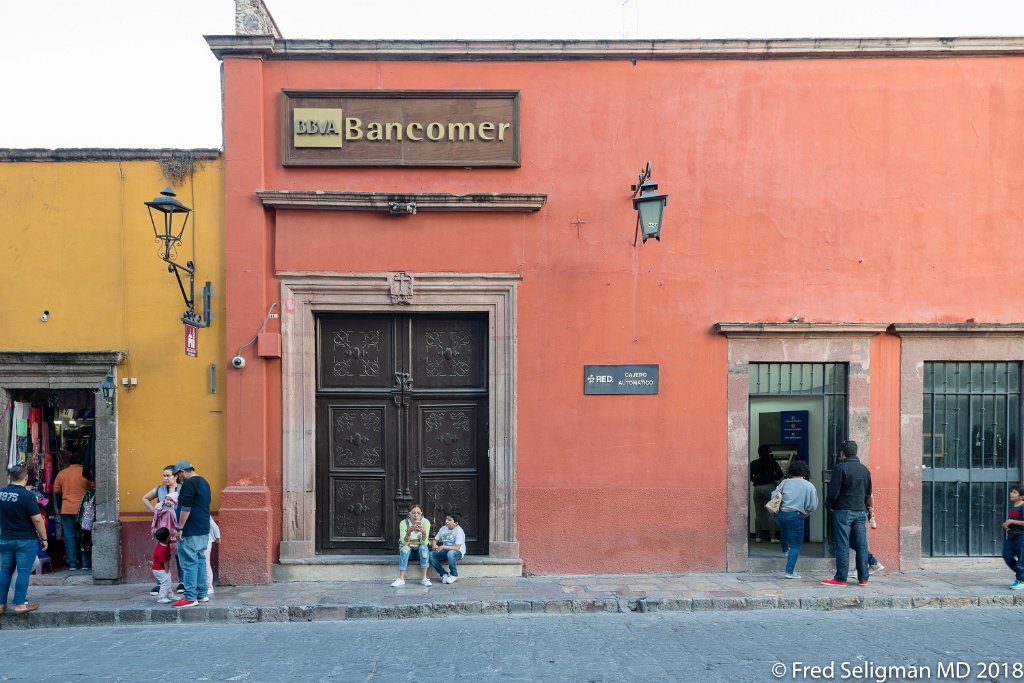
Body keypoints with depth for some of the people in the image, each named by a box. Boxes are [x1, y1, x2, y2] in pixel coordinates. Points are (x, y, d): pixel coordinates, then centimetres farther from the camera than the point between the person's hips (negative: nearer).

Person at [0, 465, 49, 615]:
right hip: (25, 540, -6)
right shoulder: (27, 495, -17)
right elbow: (37, 519, -17)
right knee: (24, 572, 1)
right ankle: (20, 604, 4)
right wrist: (44, 538, -7)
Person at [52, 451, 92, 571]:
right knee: (83, 537, 6)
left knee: (69, 537, 6)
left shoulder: (61, 473, 3)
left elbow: (56, 490, 9)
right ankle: (85, 563, 8)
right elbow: (92, 488, -3)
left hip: (67, 510, 2)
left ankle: (72, 564, 6)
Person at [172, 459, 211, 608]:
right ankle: (202, 594, 17)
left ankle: (190, 597, -6)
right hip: (204, 531, 10)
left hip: (191, 532, -10)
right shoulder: (204, 482, 16)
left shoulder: (189, 483, -14)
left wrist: (180, 528, -15)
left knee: (189, 562, -6)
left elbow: (186, 508, -19)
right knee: (200, 560, 13)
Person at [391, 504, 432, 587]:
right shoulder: (404, 523, -19)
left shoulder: (426, 522, -18)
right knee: (405, 549, -32)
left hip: (420, 549, 0)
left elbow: (424, 543, -25)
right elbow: (404, 543, -28)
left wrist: (424, 533, -45)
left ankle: (424, 578, -28)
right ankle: (401, 579, -31)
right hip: (408, 549, 0)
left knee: (423, 548, -31)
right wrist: (409, 532, -46)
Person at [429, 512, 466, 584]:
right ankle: (444, 574, -7)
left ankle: (454, 575, -15)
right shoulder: (443, 528, 4)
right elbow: (435, 540, 10)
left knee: (450, 553, -39)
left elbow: (457, 548, -26)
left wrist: (442, 547, -32)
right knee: (431, 554, -18)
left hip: (458, 552, -6)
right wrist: (435, 547, -14)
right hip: (445, 552, 6)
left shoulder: (459, 531, -16)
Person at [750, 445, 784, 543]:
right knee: (770, 513, 2)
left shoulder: (753, 464, 2)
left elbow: (750, 477, 4)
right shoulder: (772, 462, -2)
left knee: (758, 514, 7)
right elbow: (779, 474, -5)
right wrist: (772, 478, 13)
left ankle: (758, 537, 7)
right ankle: (772, 537, 1)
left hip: (757, 489, 2)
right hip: (769, 488, -2)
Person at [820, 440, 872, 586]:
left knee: (842, 546, -3)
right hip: (861, 512, 6)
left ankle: (841, 578, -1)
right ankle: (863, 578, 11)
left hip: (843, 511, -6)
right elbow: (868, 492, 16)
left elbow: (833, 491, -12)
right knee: (861, 545, 8)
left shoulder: (840, 468, -10)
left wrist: (829, 505, 3)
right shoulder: (865, 469, 10)